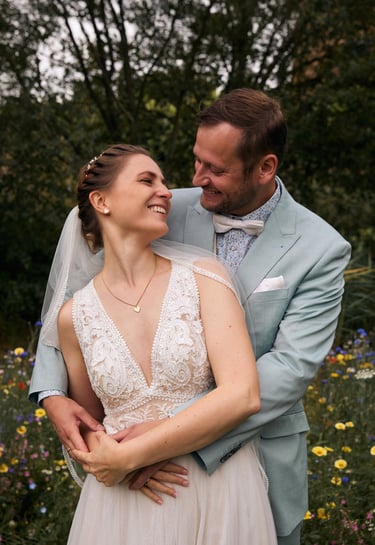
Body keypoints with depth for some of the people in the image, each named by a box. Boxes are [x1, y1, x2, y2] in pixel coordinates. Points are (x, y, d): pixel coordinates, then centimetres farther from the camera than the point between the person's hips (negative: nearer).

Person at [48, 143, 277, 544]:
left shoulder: (203, 277, -7)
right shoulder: (74, 316, -1)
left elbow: (242, 395, -16)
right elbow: (89, 425, 10)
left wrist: (128, 456, -15)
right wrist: (120, 464, -11)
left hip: (219, 496, -1)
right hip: (126, 502, 1)